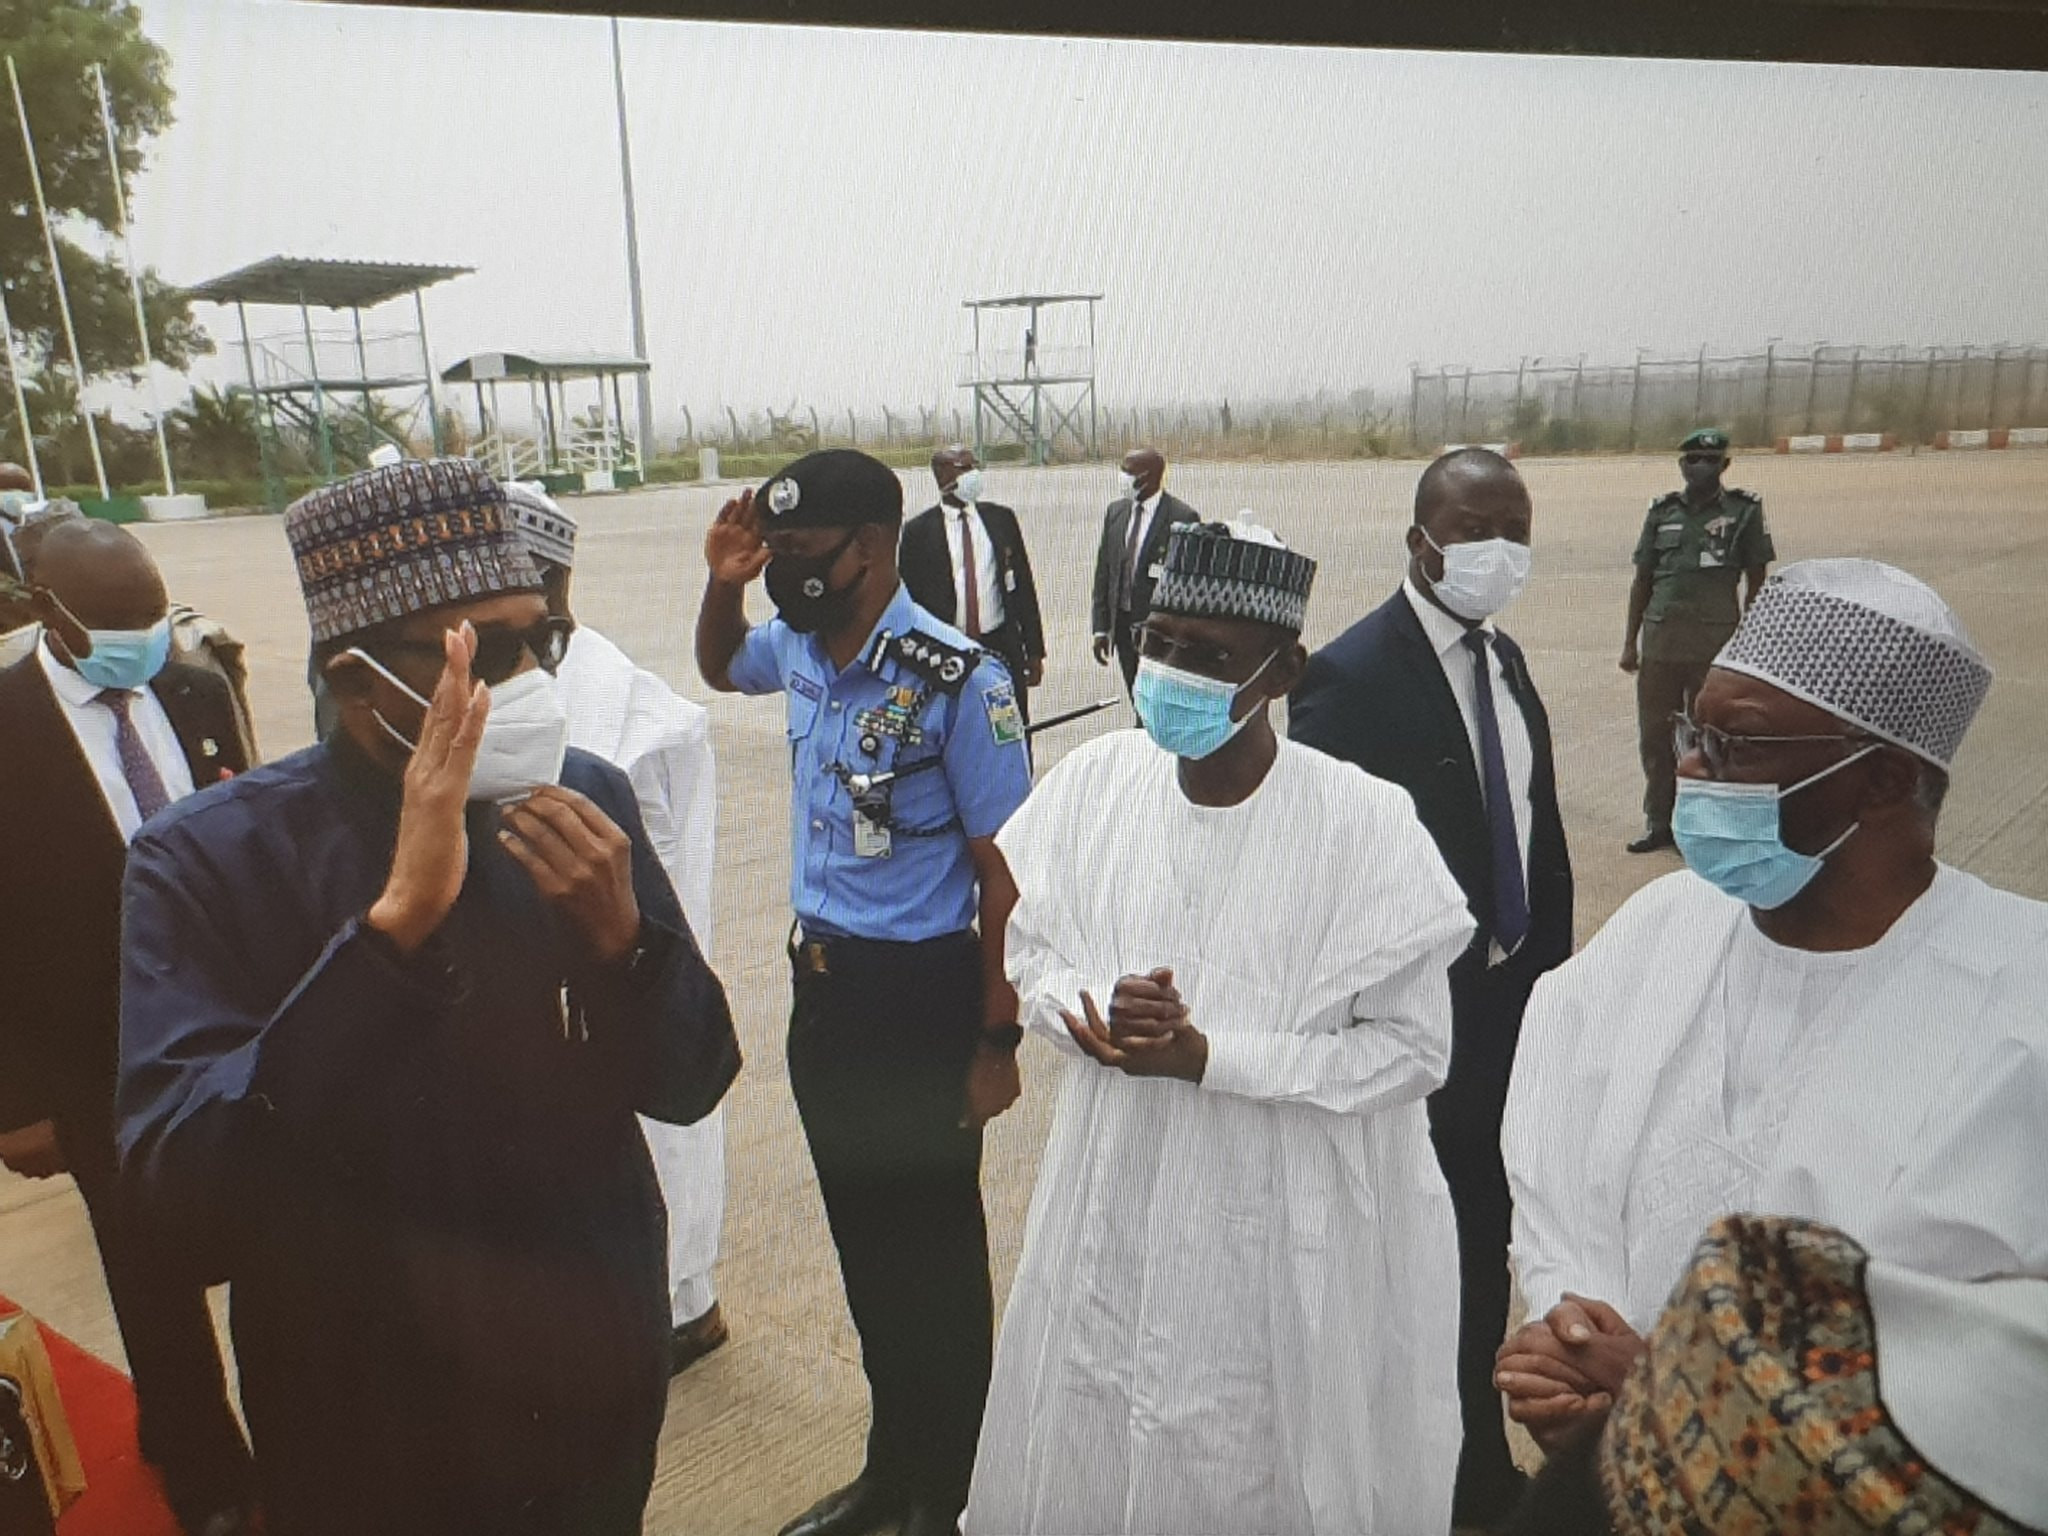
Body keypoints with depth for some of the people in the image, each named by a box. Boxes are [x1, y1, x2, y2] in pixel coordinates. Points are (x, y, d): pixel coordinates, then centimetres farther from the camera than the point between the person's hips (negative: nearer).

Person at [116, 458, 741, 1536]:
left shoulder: (586, 800, -10)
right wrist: (395, 920, -37)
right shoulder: (208, 858, -17)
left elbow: (689, 1086, -7)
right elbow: (183, 1186, -28)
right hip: (370, 1427, -2)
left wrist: (620, 935, -25)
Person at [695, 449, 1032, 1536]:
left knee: (933, 1254, 12)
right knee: (861, 1239, 21)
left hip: (919, 995, -6)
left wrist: (996, 1044, -13)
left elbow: (1005, 866, -17)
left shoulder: (954, 679, -20)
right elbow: (718, 668, 23)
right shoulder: (798, 645, -1)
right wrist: (724, 584, 2)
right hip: (818, 983, 7)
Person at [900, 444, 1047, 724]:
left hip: (1003, 647, 2)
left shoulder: (1001, 519, 7)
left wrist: (1034, 650, 5)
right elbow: (909, 599, 2)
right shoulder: (918, 531, 0)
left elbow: (1024, 585, 8)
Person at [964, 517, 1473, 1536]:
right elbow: (1027, 951, 4)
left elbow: (1413, 1047, -13)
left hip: (1284, 1220, -3)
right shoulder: (1096, 781, -8)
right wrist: (1089, 1007, -18)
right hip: (1114, 1194, 4)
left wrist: (1208, 1054, -21)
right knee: (1087, 1452, 22)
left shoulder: (1365, 823, -18)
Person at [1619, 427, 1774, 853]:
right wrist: (1630, 643, 10)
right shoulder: (1662, 511, 10)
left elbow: (1757, 582, 3)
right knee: (1654, 736, 7)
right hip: (1660, 638, 3)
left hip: (1715, 642, -3)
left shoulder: (1744, 510, 2)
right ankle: (1659, 825, 20)